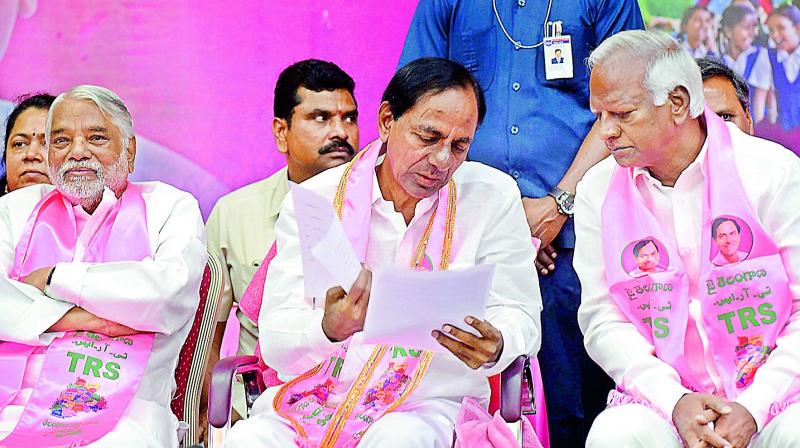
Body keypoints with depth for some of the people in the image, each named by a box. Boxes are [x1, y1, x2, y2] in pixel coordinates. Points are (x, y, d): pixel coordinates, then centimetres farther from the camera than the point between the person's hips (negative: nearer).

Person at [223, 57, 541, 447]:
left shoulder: (493, 197, 0)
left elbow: (519, 316, 3)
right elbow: (275, 342, -7)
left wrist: (494, 346, -22)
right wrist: (329, 328, -31)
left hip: (429, 402, -1)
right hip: (317, 397, 1)